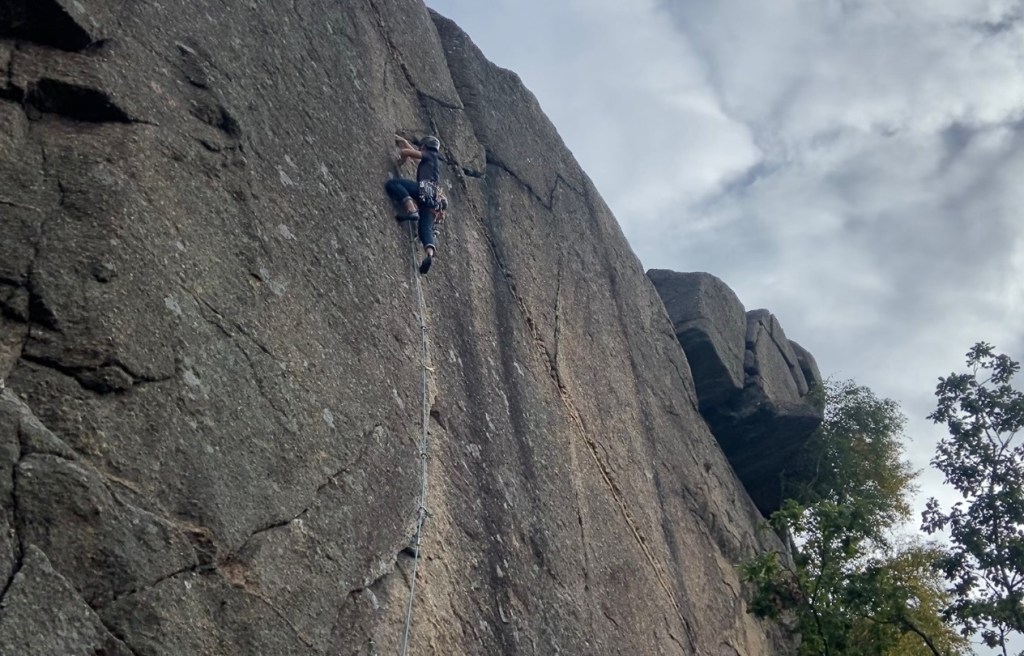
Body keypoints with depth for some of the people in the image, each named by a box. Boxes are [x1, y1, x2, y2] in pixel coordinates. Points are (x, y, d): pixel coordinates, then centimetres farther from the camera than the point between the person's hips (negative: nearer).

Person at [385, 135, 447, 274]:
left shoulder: (430, 155, 16)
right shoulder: (434, 161, 38)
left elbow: (406, 151, 7)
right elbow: (413, 152, 52)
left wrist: (401, 160, 26)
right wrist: (402, 140, 59)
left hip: (426, 189, -8)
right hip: (432, 198, 8)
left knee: (391, 184, -15)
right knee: (425, 228, -9)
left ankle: (411, 210, -32)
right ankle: (430, 253, -35)